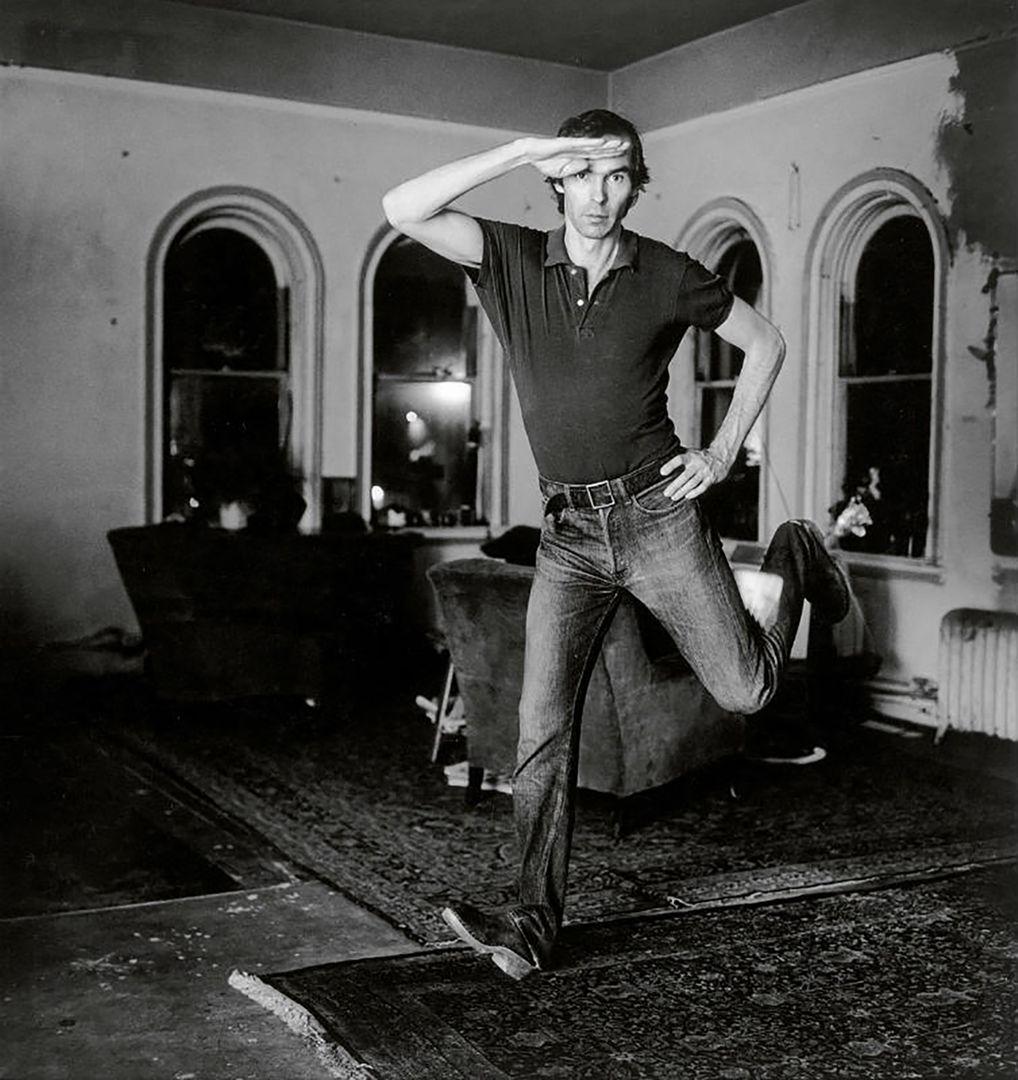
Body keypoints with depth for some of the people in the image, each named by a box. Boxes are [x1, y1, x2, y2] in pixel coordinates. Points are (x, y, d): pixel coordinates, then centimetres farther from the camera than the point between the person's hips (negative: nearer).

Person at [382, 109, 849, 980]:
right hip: (568, 535, 1)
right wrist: (524, 150, -16)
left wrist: (723, 453, 3)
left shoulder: (666, 276, 0)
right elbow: (404, 212, -13)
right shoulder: (514, 261, 2)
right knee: (543, 731, -7)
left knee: (745, 689, 5)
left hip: (657, 512, -1)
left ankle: (789, 562, 34)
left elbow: (766, 344, 13)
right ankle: (536, 924, -1)